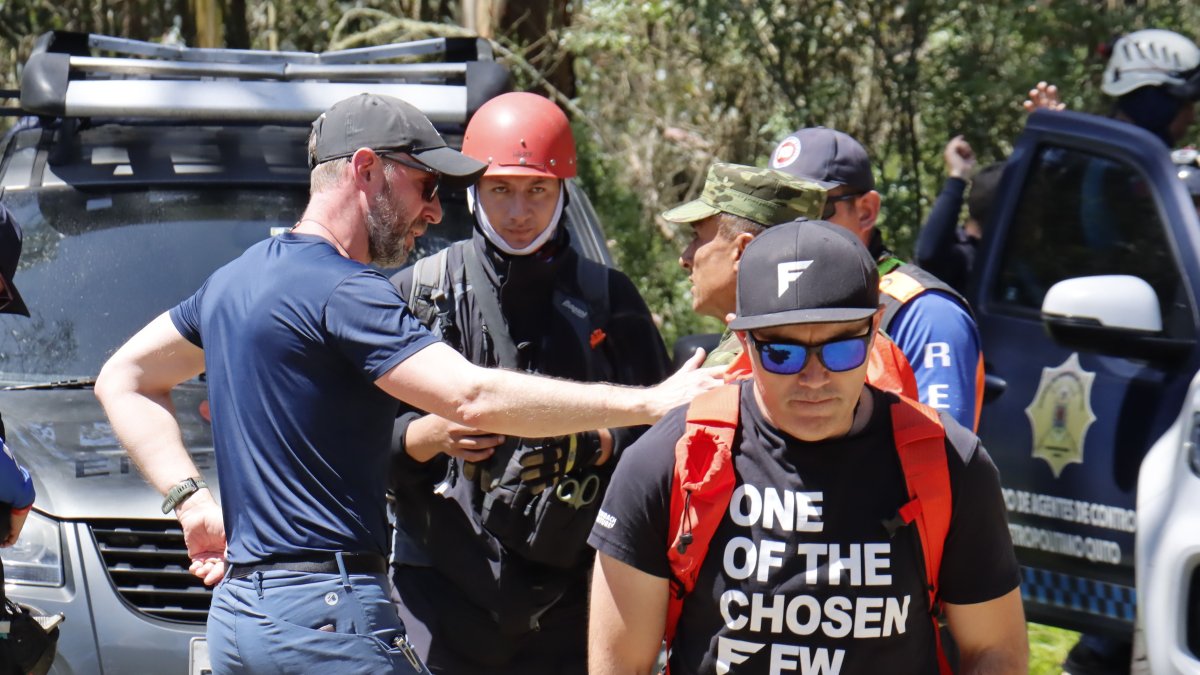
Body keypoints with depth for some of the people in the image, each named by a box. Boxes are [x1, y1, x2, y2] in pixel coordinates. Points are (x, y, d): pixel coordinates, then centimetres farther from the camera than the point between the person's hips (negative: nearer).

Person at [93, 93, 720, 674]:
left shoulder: (236, 279, 17)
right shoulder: (342, 291, -13)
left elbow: (123, 380, 28)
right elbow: (474, 398, -23)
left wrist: (191, 500, 17)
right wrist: (652, 402, -20)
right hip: (326, 614, -10)